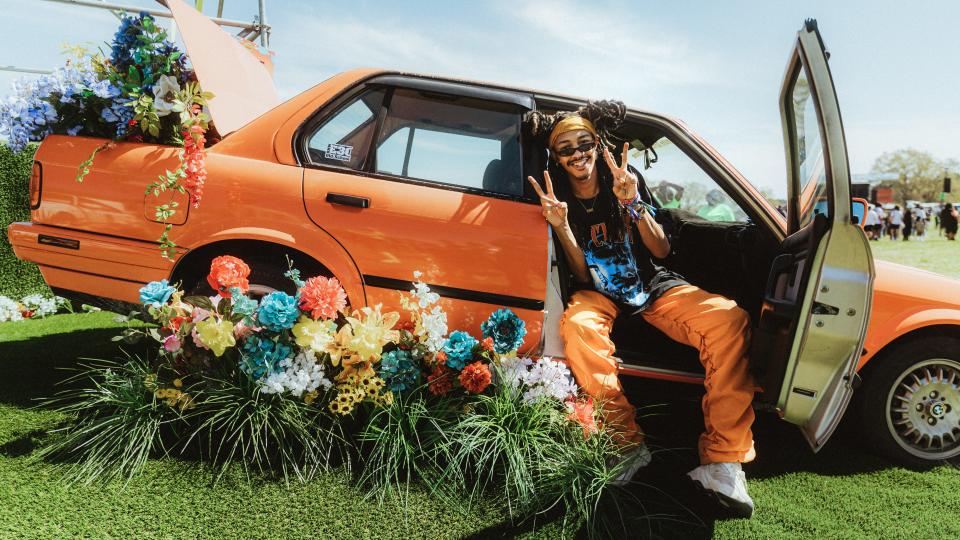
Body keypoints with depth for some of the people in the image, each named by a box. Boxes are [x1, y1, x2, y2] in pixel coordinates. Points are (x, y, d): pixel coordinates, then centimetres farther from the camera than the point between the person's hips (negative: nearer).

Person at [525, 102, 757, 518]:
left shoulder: (626, 179, -3)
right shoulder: (558, 199, -5)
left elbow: (661, 250, -5)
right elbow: (582, 277, -8)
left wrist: (634, 204, -21)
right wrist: (561, 227, -25)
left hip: (652, 286, 2)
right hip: (600, 293, -1)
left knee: (728, 319, -26)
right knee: (578, 327, -38)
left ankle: (722, 460, -25)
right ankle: (628, 443, -24)